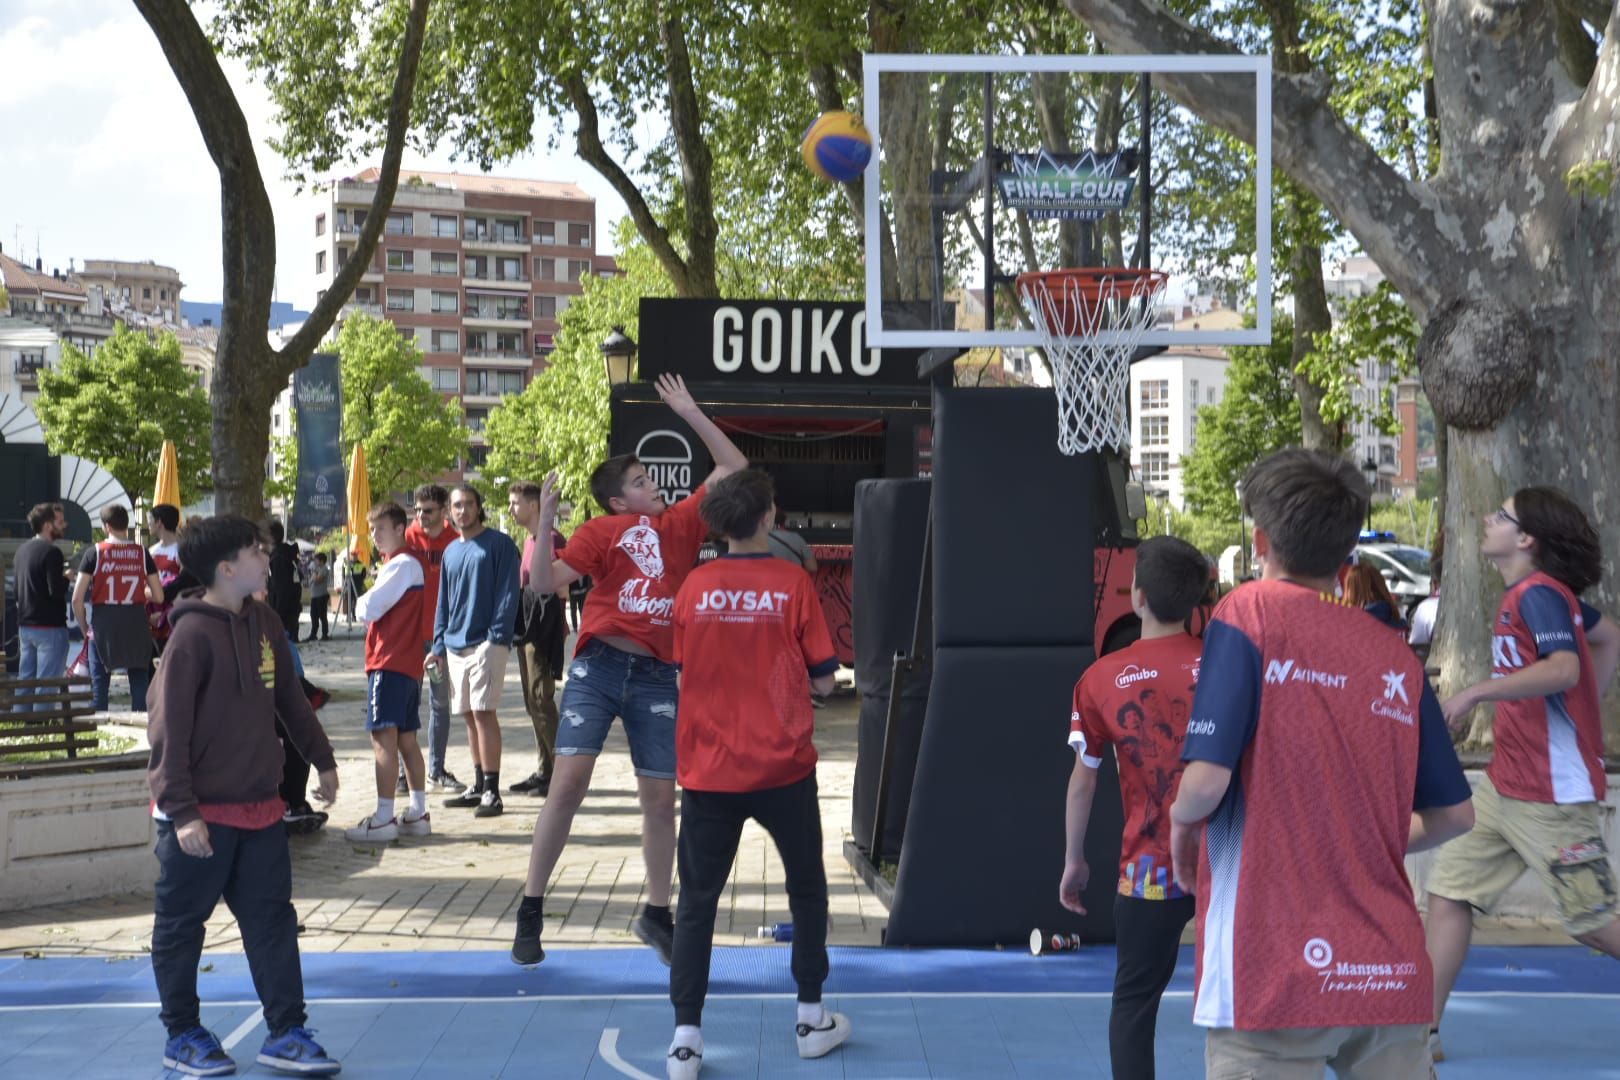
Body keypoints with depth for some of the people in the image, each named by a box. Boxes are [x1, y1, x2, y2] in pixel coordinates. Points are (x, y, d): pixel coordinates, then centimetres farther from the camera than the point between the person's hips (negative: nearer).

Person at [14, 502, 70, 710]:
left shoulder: (22, 550, 12)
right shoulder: (51, 552, -15)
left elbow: (15, 587, 19)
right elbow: (56, 590, -21)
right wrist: (66, 577, -3)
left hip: (24, 626, 8)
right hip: (50, 626, -8)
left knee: (25, 680, 12)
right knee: (46, 682, -5)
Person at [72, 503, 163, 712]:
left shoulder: (94, 552, -4)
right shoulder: (142, 553, 1)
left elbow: (77, 598, -7)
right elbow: (158, 596, 1)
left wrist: (85, 627, 7)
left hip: (103, 624, -1)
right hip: (136, 624, 1)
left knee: (99, 682, 7)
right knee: (138, 680, 9)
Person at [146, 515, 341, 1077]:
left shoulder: (264, 623, 5)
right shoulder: (193, 635, -16)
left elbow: (290, 698, 18)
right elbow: (169, 729, -17)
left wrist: (322, 759, 21)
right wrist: (182, 811, -19)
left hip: (259, 809, 7)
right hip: (201, 815, -7)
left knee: (273, 921, 7)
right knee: (181, 926, 8)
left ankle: (286, 1033, 13)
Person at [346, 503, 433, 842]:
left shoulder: (400, 565, -12)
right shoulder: (408, 564, 19)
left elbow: (369, 609, -17)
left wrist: (361, 603, 3)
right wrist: (369, 607, 4)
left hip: (390, 664, -10)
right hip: (408, 663, 10)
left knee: (384, 737, -11)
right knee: (406, 738, 12)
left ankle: (384, 818, -13)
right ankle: (417, 814, 15)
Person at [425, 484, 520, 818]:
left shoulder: (499, 544, -2)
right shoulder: (450, 552, 17)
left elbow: (507, 594, -8)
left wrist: (497, 637, -16)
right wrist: (439, 645, 12)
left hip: (486, 643, -7)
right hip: (455, 646, 7)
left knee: (483, 713, -11)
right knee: (470, 716, 10)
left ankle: (492, 791, -9)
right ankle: (479, 786, 18)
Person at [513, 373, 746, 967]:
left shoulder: (681, 524, 13)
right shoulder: (601, 532, 5)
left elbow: (734, 468, 17)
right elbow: (545, 582, -4)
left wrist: (691, 413, 15)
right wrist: (544, 523, -16)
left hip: (656, 676, 3)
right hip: (599, 667, -3)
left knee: (661, 797, 4)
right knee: (569, 779, -11)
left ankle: (656, 913, 21)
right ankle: (530, 911, 0)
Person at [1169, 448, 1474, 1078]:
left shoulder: (1248, 614, -5)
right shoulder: (1396, 657, 8)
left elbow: (1206, 781, -15)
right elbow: (1454, 816, 13)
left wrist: (1181, 825, 6)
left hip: (1275, 976, -4)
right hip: (1393, 974, 5)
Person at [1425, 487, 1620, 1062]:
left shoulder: (1539, 593, -16)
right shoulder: (1529, 594, 11)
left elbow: (1564, 669, -33)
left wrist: (1476, 691, -30)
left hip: (1553, 794, -9)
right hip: (1503, 784, 9)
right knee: (1450, 889, 3)